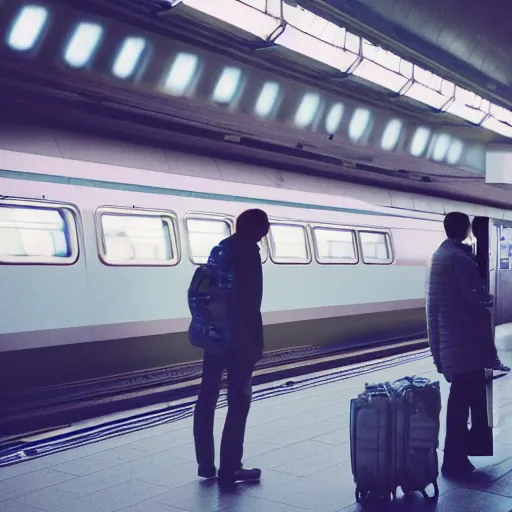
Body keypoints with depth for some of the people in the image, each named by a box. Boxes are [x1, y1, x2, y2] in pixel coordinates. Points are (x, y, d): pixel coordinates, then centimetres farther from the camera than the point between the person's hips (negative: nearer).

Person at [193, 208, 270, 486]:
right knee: (238, 401, 0)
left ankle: (205, 463, 18)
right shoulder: (249, 251, -11)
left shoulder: (222, 248, 13)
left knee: (207, 397, 9)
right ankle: (229, 469, 5)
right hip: (238, 336, -8)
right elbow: (250, 302, -17)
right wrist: (255, 343, -14)